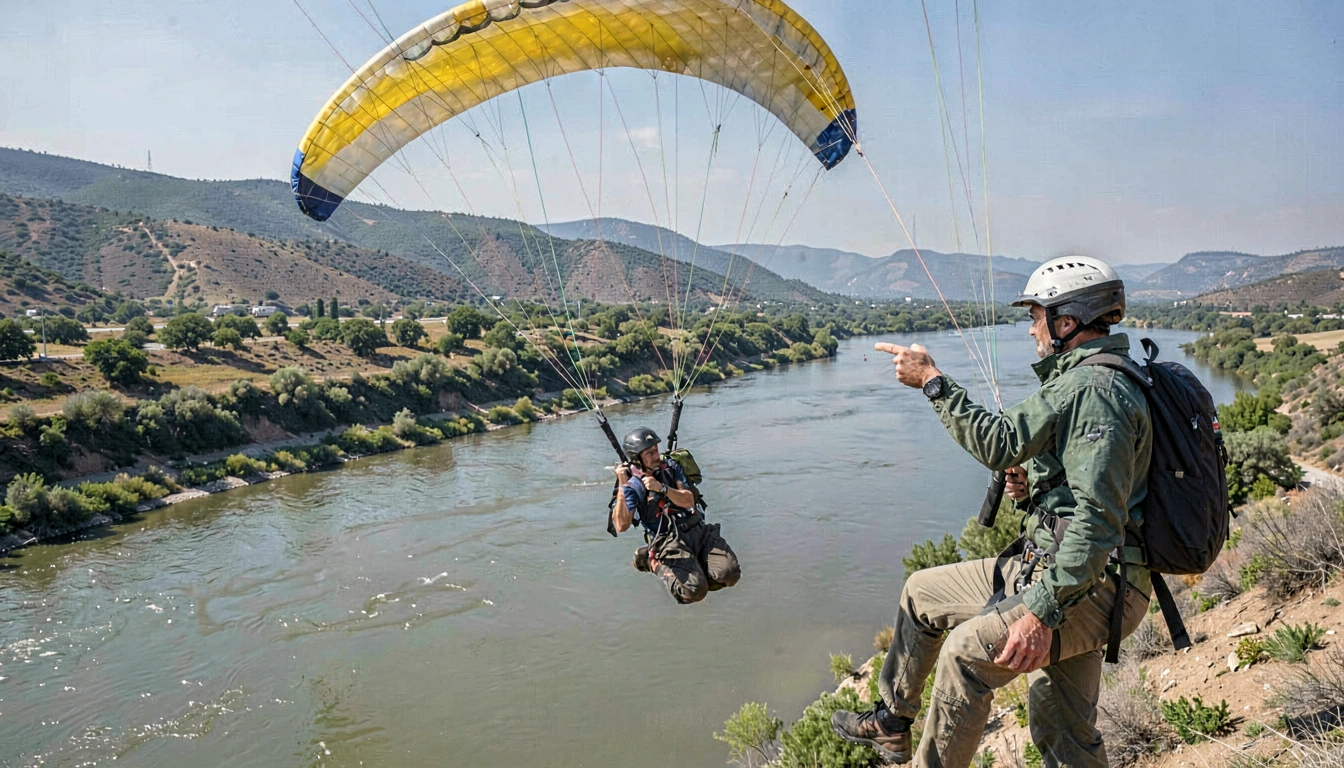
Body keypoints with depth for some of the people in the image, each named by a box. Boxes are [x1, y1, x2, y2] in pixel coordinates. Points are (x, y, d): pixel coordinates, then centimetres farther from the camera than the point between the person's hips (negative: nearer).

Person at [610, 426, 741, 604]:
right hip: (670, 541, -4)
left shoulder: (671, 468, 11)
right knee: (694, 592, -25)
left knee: (730, 574, -18)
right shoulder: (633, 485, -2)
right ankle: (657, 564, 3)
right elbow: (621, 526, -16)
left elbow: (688, 501, -2)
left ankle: (695, 564, 11)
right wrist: (623, 486, -22)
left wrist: (662, 488, -18)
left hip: (699, 531, 4)